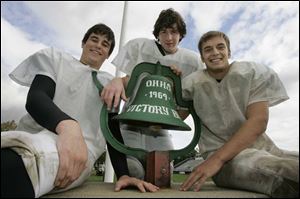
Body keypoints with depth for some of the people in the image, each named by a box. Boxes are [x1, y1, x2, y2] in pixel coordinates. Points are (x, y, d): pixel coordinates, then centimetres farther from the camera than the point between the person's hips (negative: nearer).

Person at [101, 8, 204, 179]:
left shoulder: (191, 60, 4)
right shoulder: (137, 46, -3)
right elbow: (124, 77, -8)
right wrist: (117, 81, -34)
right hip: (131, 126, -2)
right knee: (131, 171, -20)